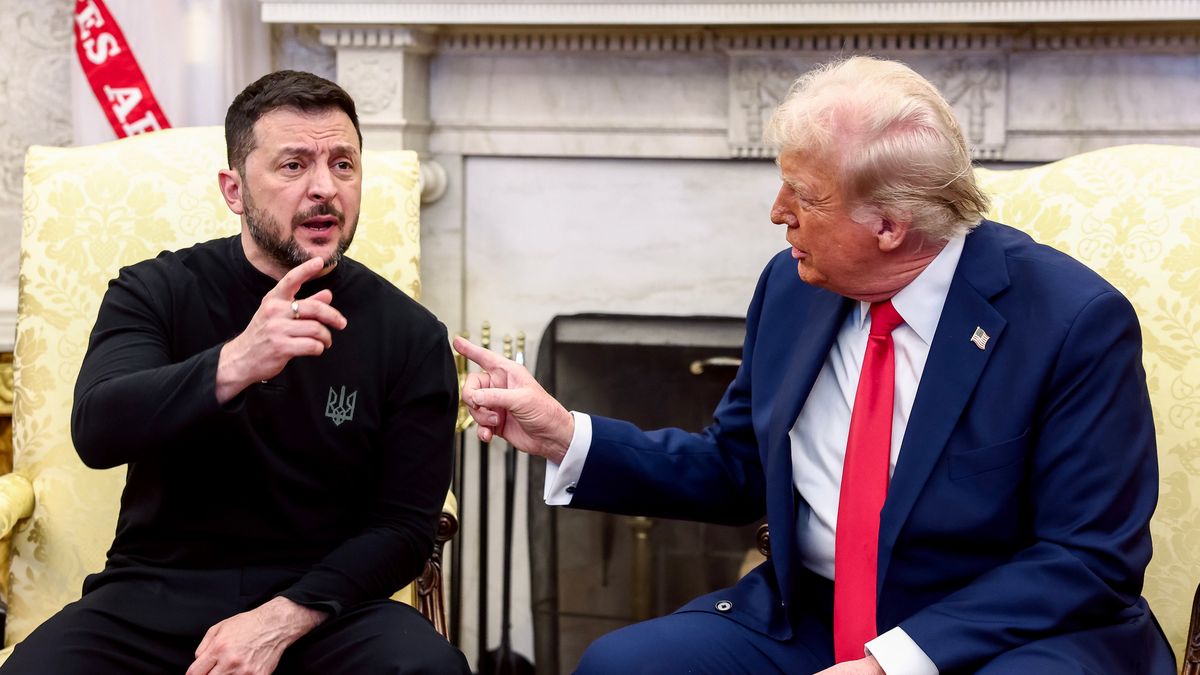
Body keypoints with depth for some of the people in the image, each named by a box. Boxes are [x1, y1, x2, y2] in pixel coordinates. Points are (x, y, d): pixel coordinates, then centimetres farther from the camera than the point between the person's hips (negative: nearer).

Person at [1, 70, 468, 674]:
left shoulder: (412, 336, 0)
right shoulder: (155, 292, 0)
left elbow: (404, 524, -2)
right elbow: (96, 431, -17)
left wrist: (282, 619, -17)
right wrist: (233, 365, -34)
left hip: (319, 601, 0)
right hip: (156, 593, 0)